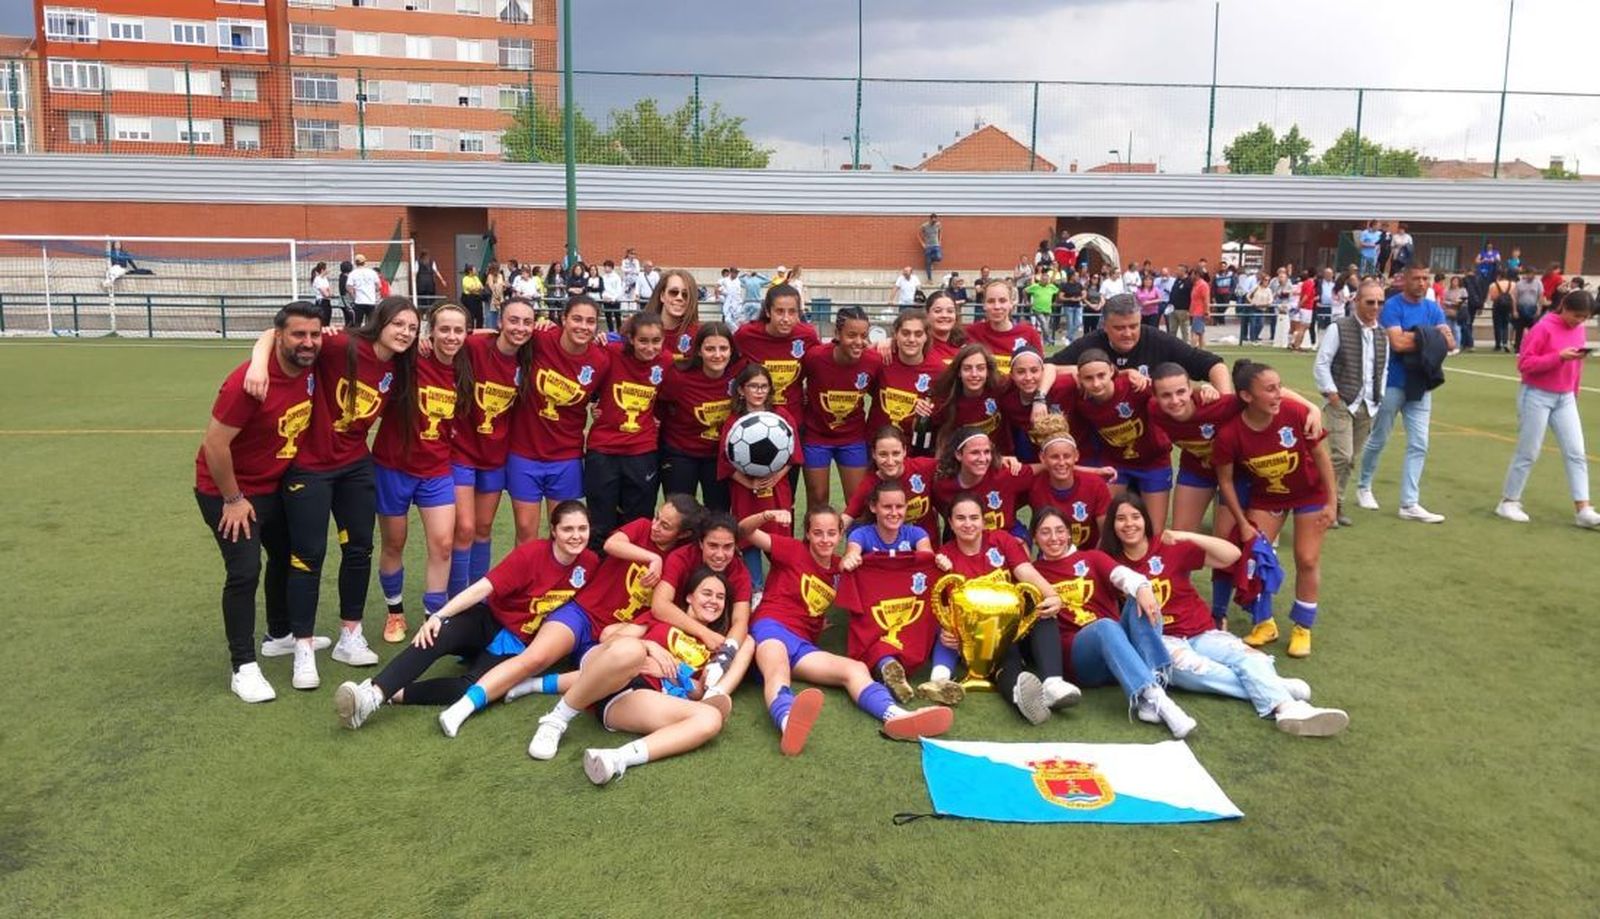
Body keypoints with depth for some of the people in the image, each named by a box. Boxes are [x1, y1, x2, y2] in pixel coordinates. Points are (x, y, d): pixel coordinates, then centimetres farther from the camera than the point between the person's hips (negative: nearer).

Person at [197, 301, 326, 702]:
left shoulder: (311, 367, -11)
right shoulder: (249, 381, -31)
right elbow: (214, 444, -27)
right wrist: (233, 500, -20)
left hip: (274, 484, 8)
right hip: (229, 491, -8)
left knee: (286, 557, 21)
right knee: (245, 572, -13)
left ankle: (279, 636, 42)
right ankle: (244, 669, -3)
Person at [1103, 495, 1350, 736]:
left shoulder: (1171, 549, 0)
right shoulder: (1112, 564, 2)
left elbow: (1232, 555, -8)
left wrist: (1188, 537, -19)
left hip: (1201, 634, 2)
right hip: (1157, 640, -2)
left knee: (1249, 656, -25)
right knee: (1186, 666, -35)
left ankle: (1288, 709, -48)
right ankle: (1270, 687, -28)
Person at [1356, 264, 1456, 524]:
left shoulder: (1433, 309, 7)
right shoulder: (1392, 306, -10)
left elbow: (1450, 343, 0)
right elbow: (1397, 342, -21)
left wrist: (1414, 338, -16)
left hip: (1420, 385, 5)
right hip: (1392, 383, -5)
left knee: (1418, 446, 0)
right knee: (1378, 440, 9)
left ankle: (1409, 504, 2)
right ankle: (1364, 486, 29)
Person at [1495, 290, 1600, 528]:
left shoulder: (1578, 329, 7)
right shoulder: (1543, 328, -13)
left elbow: (1576, 365, 17)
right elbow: (1524, 364, -17)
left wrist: (1574, 394, 16)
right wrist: (1559, 357, -25)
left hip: (1565, 398, 6)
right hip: (1537, 396, -6)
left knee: (1576, 453, 0)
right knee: (1527, 453, 1)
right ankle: (1508, 502, 14)